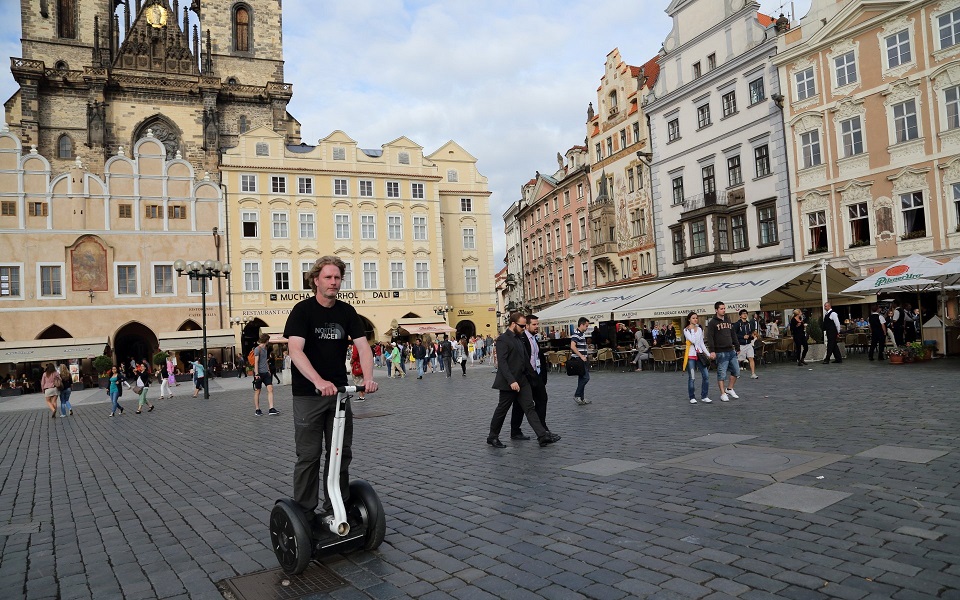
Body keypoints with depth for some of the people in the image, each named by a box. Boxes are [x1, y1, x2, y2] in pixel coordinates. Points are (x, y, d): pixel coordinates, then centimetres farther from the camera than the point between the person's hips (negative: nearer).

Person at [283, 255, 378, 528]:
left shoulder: (347, 312, 4)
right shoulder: (303, 310, -10)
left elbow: (362, 345, -3)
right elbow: (295, 350, -23)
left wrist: (368, 377, -22)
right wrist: (319, 381, -37)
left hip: (339, 392, 5)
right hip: (308, 393, -5)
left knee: (341, 453, 9)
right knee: (309, 455, 1)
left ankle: (336, 510, 22)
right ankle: (304, 513, 14)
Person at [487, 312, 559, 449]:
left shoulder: (518, 339, 15)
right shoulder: (503, 339, -13)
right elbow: (502, 362, -21)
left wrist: (534, 375, 21)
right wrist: (511, 381, -27)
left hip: (522, 380, 8)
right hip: (509, 383, -8)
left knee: (530, 408, 1)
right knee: (502, 410, 4)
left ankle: (543, 436, -4)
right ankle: (492, 437, 19)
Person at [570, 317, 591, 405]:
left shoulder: (582, 334, 15)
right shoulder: (576, 334, -16)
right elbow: (573, 346, -28)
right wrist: (581, 356, -25)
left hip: (582, 360, 10)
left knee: (582, 378, 11)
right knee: (585, 378, -10)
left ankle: (581, 399, 15)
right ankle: (577, 395, -2)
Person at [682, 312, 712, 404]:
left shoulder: (699, 329, 14)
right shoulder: (686, 330, -3)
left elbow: (702, 343, 16)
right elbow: (692, 340, -18)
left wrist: (708, 354, 10)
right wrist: (693, 330, -9)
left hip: (699, 354, 5)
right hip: (690, 355, -5)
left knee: (706, 376, -2)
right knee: (692, 378, -3)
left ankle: (704, 397, 8)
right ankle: (692, 397, 9)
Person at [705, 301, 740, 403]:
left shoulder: (728, 321, 16)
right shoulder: (712, 323, -5)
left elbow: (733, 335, 22)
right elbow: (710, 338, -11)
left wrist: (737, 347, 18)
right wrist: (712, 351, -19)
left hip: (731, 351, 7)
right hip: (721, 352, -7)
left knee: (736, 371, 9)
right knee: (722, 374, -2)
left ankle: (730, 389, 26)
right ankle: (723, 394, 7)